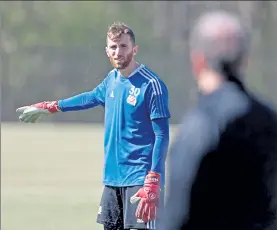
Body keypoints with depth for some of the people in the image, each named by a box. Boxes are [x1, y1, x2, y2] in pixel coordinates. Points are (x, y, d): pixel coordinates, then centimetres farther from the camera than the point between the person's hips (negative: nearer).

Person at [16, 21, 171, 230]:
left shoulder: (151, 85, -12)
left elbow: (162, 136, -13)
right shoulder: (112, 79, 10)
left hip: (140, 179, -7)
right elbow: (93, 97, 32)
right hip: (113, 177, 7)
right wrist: (49, 107, 42)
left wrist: (153, 184, -21)